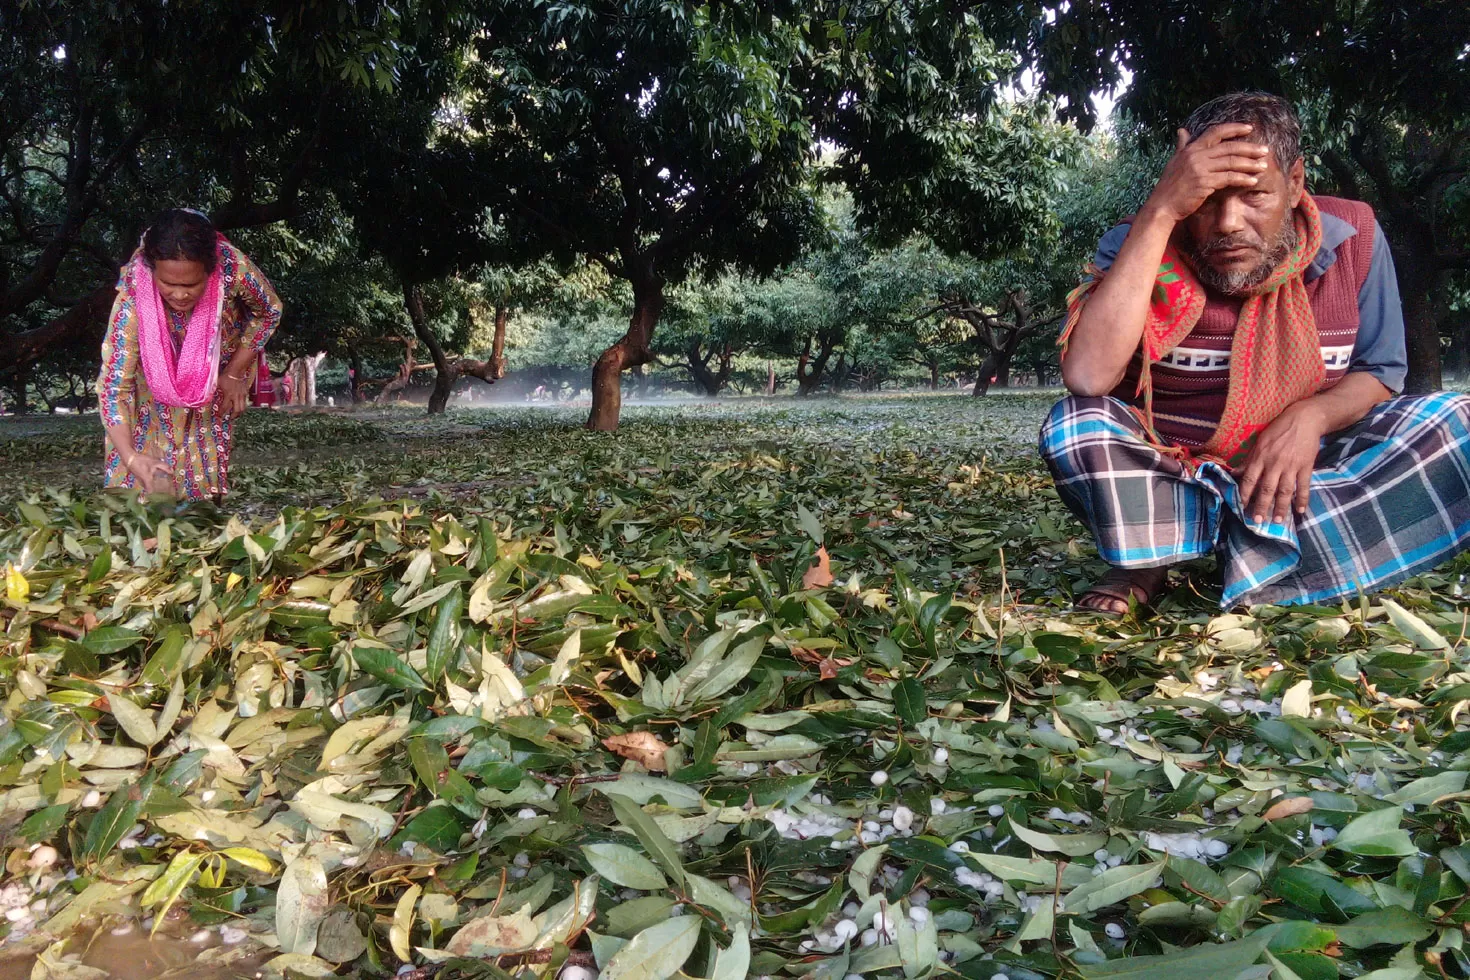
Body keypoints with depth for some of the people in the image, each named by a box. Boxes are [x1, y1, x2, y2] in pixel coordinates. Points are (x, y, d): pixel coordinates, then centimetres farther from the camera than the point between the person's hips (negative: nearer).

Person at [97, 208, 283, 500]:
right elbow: (113, 385, -35)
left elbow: (269, 312, -13)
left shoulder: (233, 268, -37)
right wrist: (130, 457, -47)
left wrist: (235, 374, -12)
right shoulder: (133, 295, -37)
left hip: (217, 368, 1)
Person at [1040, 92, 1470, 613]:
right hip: (1168, 482, -3)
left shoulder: (1351, 234, -5)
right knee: (1075, 423, -32)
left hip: (1295, 479, 3)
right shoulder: (1142, 249, -14)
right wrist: (1160, 211, -32)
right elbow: (1087, 378, -33)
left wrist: (1313, 415, -19)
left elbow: (1380, 372, 6)